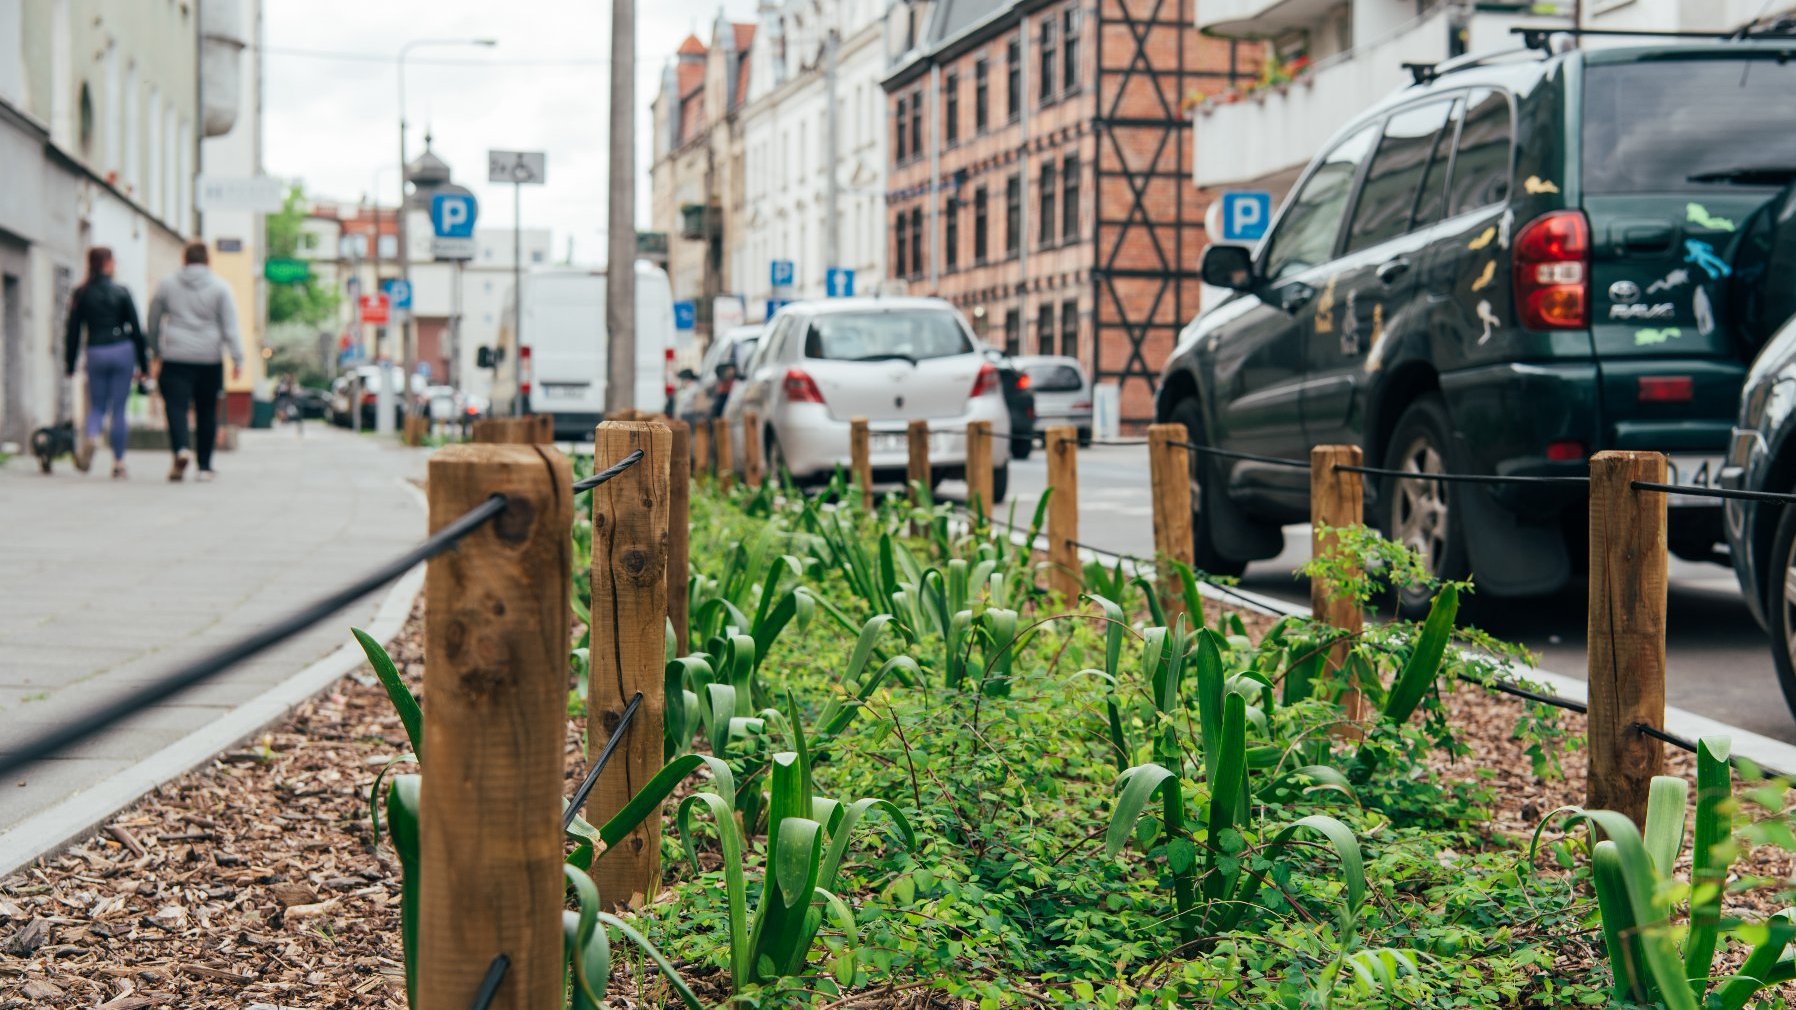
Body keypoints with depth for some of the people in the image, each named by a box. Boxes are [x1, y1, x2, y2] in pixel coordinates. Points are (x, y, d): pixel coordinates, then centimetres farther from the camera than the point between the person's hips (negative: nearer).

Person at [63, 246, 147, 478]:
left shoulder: (81, 294, 3)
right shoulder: (121, 292, -1)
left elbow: (72, 332, 4)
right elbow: (136, 330, 0)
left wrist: (69, 364, 10)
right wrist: (142, 364, 5)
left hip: (95, 354, 1)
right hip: (123, 351, -1)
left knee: (97, 406, 12)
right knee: (118, 409, 4)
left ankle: (89, 437, -20)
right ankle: (118, 462, 3)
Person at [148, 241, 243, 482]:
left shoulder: (167, 285, 7)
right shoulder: (219, 287, 2)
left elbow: (153, 322, 16)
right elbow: (230, 326, -4)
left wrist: (156, 351, 30)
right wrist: (237, 359, -5)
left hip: (175, 357, 0)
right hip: (209, 358, 0)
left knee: (176, 406, -7)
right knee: (207, 412, 9)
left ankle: (181, 449, -34)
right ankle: (205, 466, 13)